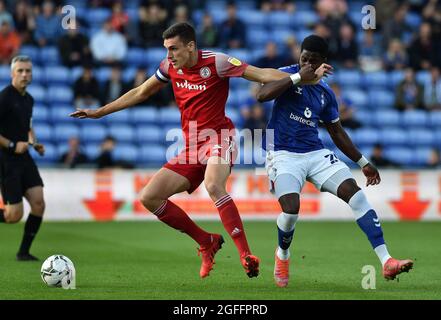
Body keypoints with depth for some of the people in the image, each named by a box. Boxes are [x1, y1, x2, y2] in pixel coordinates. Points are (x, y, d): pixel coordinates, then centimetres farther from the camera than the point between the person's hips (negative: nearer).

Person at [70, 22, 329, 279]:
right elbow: (140, 93, 21)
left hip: (218, 138, -7)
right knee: (149, 198, -3)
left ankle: (246, 256, -36)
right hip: (191, 146, 7)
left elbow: (263, 75, -12)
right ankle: (207, 242, 8)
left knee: (213, 186, -37)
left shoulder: (215, 62, -11)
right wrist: (98, 112, 24)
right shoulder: (170, 67, 7)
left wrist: (304, 79, -24)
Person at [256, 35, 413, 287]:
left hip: (316, 153, 4)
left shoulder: (326, 93, 11)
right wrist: (298, 77, -25)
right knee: (291, 208, -26)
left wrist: (363, 163, 21)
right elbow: (262, 95, -24)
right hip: (283, 154, -4)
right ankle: (282, 255, 9)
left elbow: (337, 132, 22)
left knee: (355, 193, -15)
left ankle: (386, 262, -18)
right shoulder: (287, 75, -3)